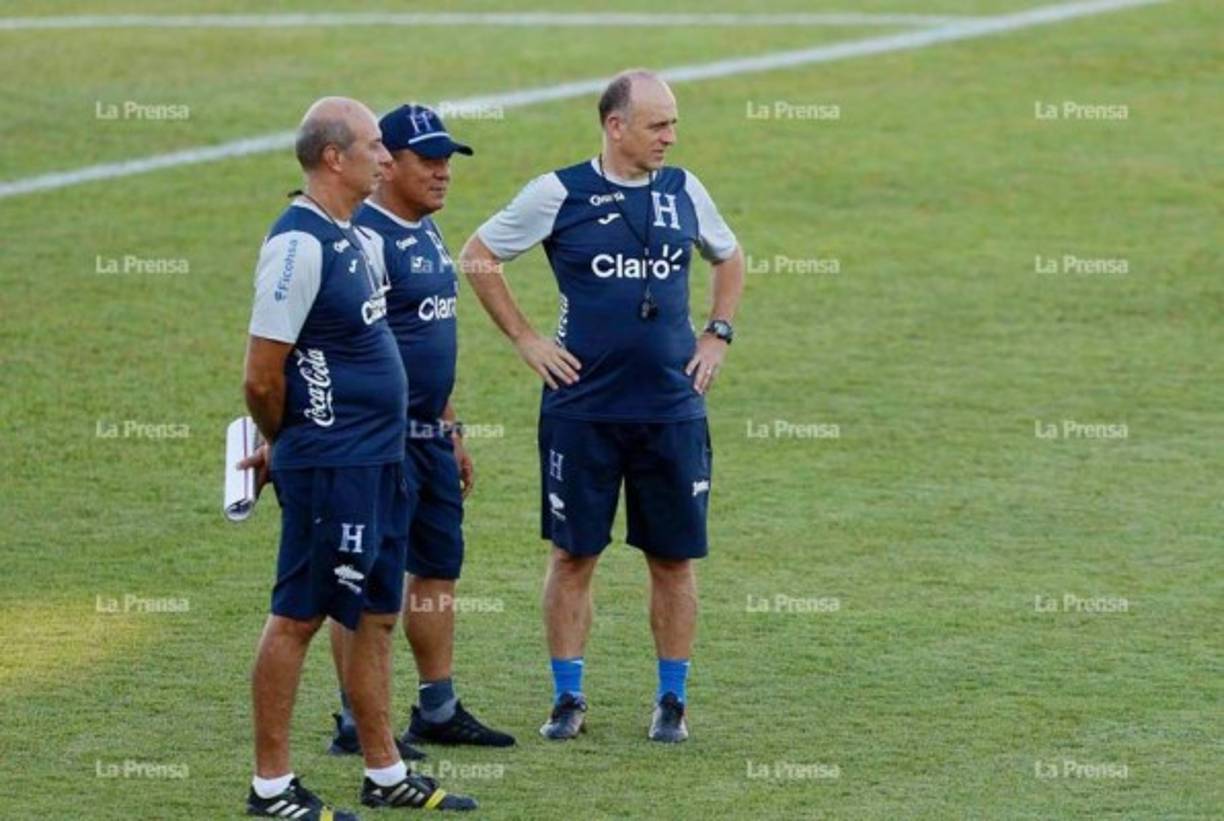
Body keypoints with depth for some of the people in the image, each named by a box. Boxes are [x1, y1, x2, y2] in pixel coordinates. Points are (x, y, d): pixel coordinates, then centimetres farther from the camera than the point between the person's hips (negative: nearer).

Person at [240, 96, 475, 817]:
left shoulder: (354, 239, 13)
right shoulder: (299, 244, -18)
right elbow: (263, 379, -17)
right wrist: (287, 443, 0)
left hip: (380, 460, 9)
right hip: (330, 467, -9)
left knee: (377, 614, 14)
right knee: (299, 617, -2)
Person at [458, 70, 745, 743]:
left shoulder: (683, 191, 7)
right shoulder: (558, 195, -5)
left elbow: (728, 257, 25)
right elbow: (478, 256, 4)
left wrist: (717, 334, 13)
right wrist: (525, 340, 1)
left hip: (672, 408, 3)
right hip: (581, 406, -3)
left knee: (674, 559, 5)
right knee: (573, 555, 3)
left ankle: (672, 700, 15)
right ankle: (568, 698, 13)